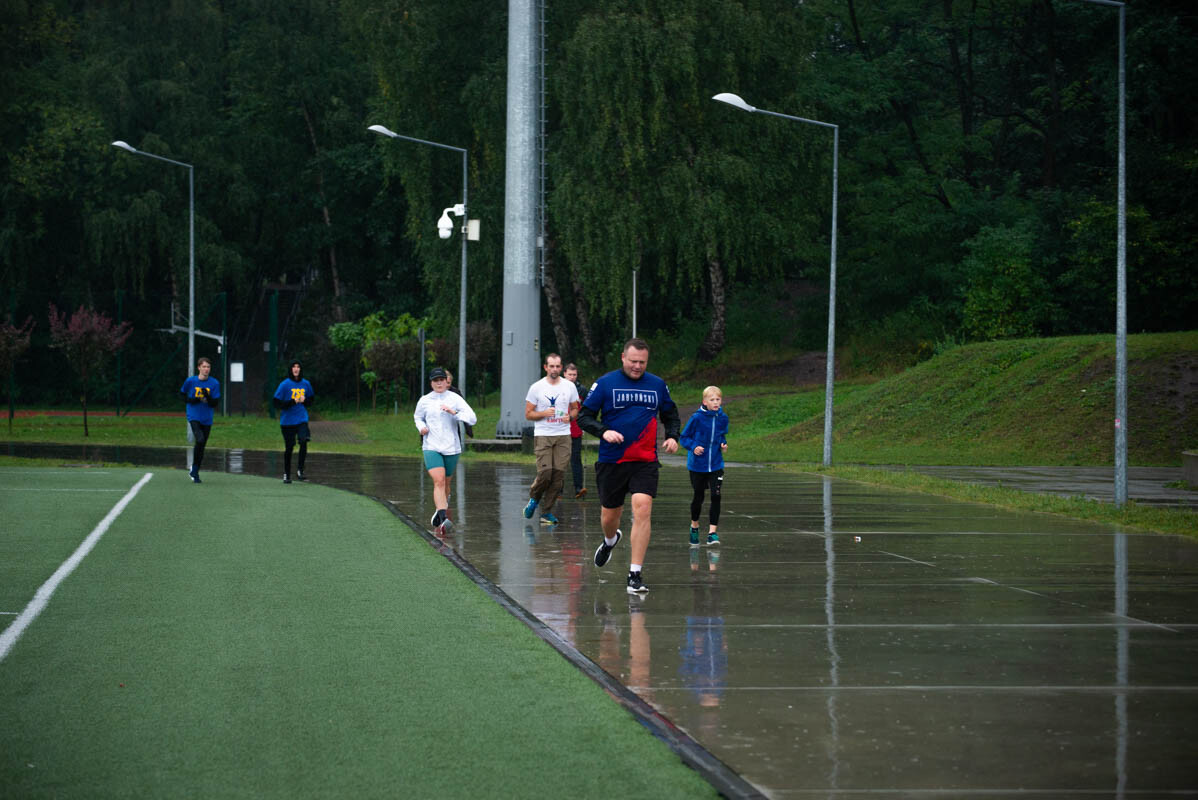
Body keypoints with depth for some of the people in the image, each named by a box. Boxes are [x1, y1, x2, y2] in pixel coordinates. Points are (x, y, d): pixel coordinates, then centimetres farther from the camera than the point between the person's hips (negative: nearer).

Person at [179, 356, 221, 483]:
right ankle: (193, 468, -6)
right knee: (200, 440, -24)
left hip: (207, 419, 3)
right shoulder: (191, 381, -2)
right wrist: (194, 400, -11)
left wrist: (207, 397, -20)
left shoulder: (214, 383, 0)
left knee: (202, 446, 8)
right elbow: (183, 396, 8)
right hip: (194, 417, -3)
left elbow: (215, 403, -1)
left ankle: (195, 472, 24)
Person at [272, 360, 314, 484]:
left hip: (302, 419, 2)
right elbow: (277, 403, -7)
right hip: (287, 421, -2)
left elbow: (311, 400, 18)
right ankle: (286, 475, 21)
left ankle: (300, 471, -15)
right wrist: (292, 402, -19)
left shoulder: (306, 384, 5)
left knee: (304, 440, -22)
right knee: (289, 447, 5)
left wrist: (304, 401, -4)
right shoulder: (285, 384, -5)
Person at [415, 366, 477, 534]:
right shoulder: (424, 401, 5)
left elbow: (472, 418, -9)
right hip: (431, 447, -1)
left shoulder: (455, 399, -1)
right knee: (439, 481, -19)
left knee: (445, 483, 12)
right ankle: (443, 520, -30)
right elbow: (418, 417, 25)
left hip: (451, 447, 1)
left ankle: (439, 516, 37)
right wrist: (421, 427, 4)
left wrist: (454, 412, -23)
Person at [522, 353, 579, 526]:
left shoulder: (570, 387, 7)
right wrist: (544, 413, -15)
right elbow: (528, 414, 2)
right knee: (545, 472, -15)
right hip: (542, 435, -3)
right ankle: (534, 498, 14)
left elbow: (575, 408, 18)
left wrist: (570, 416, -4)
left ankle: (547, 511, 5)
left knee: (559, 474, -4)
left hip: (563, 435, 3)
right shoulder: (536, 388, 0)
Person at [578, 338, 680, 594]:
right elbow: (584, 416, -1)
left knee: (643, 509, -18)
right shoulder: (605, 383, -1)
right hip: (611, 461, 0)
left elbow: (670, 414, 21)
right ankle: (610, 540, 50)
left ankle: (635, 574, -13)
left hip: (645, 462, 0)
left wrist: (672, 437, 2)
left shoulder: (657, 385, 7)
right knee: (610, 515, 11)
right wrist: (604, 431, -18)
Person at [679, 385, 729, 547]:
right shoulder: (697, 418, -12)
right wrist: (693, 447, -22)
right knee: (698, 497, 10)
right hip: (697, 465, -2)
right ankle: (694, 526, 35)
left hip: (716, 465, 2)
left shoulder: (723, 418, 0)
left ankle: (712, 532, -6)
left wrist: (723, 444, -2)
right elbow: (684, 438, -5)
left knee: (716, 497, -9)